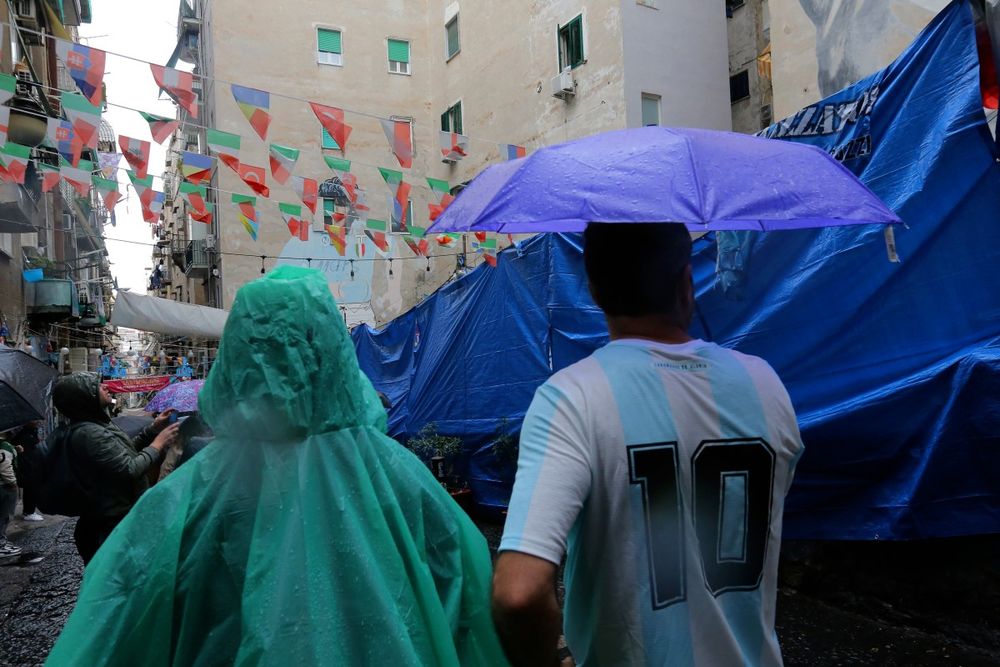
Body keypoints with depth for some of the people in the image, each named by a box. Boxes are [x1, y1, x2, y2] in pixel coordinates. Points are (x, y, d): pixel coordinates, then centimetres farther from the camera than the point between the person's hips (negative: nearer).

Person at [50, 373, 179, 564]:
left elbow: (126, 451, 19)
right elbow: (130, 469, -26)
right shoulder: (88, 434, -23)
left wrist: (153, 428, 11)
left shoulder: (98, 425, 10)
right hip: (115, 526, -11)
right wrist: (158, 444, -14)